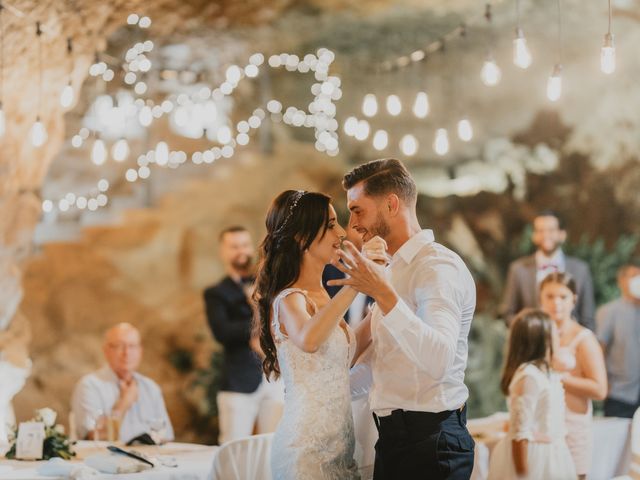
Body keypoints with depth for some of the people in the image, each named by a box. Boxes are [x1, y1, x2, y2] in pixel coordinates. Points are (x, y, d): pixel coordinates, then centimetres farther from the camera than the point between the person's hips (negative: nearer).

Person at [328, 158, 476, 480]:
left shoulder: (439, 267, -14)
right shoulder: (393, 271, 15)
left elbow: (438, 359, -31)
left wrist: (382, 294, -34)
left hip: (428, 440, -9)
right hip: (392, 437, 9)